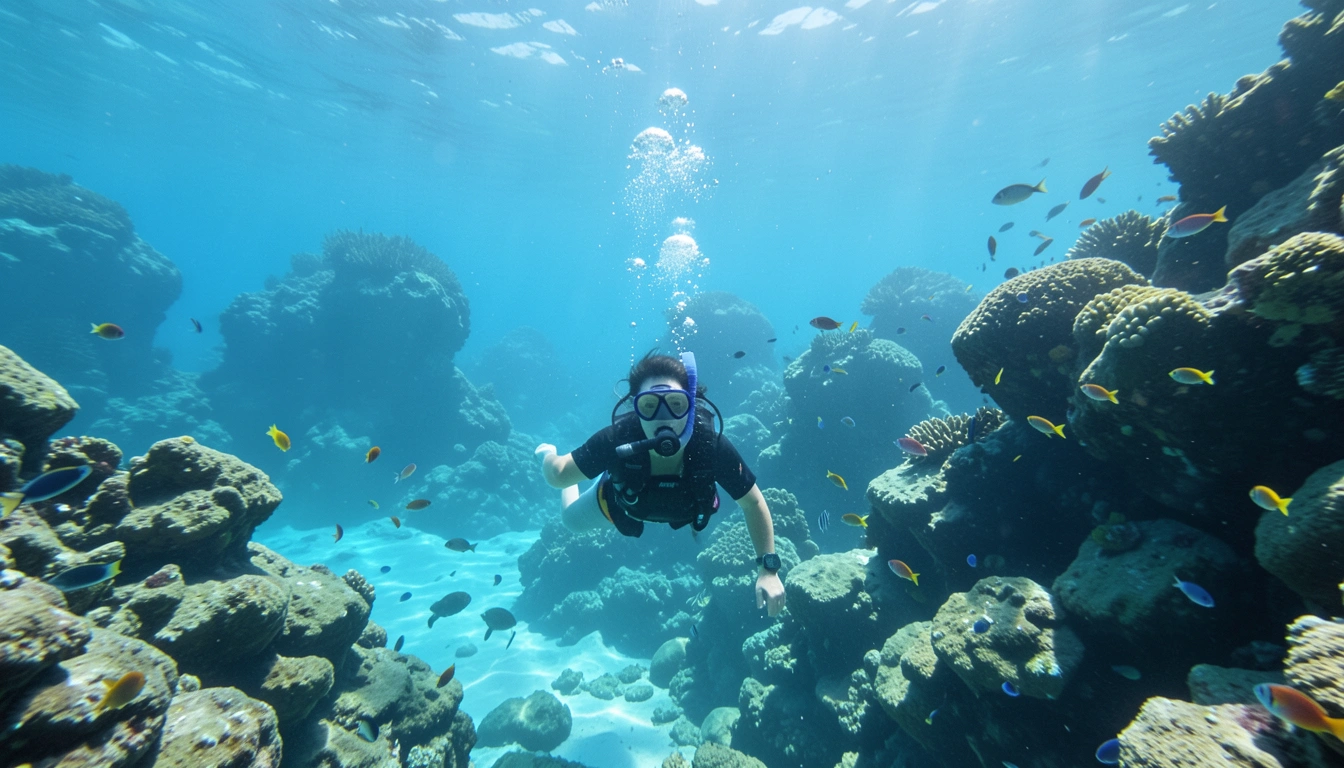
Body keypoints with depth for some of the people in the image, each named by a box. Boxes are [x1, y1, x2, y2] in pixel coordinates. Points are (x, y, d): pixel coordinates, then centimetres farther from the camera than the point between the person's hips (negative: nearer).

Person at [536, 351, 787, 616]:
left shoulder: (712, 446, -44)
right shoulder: (617, 439, -45)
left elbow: (752, 503, -28)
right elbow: (558, 477, -25)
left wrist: (768, 568, -32)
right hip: (620, 503, 0)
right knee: (571, 519, 29)